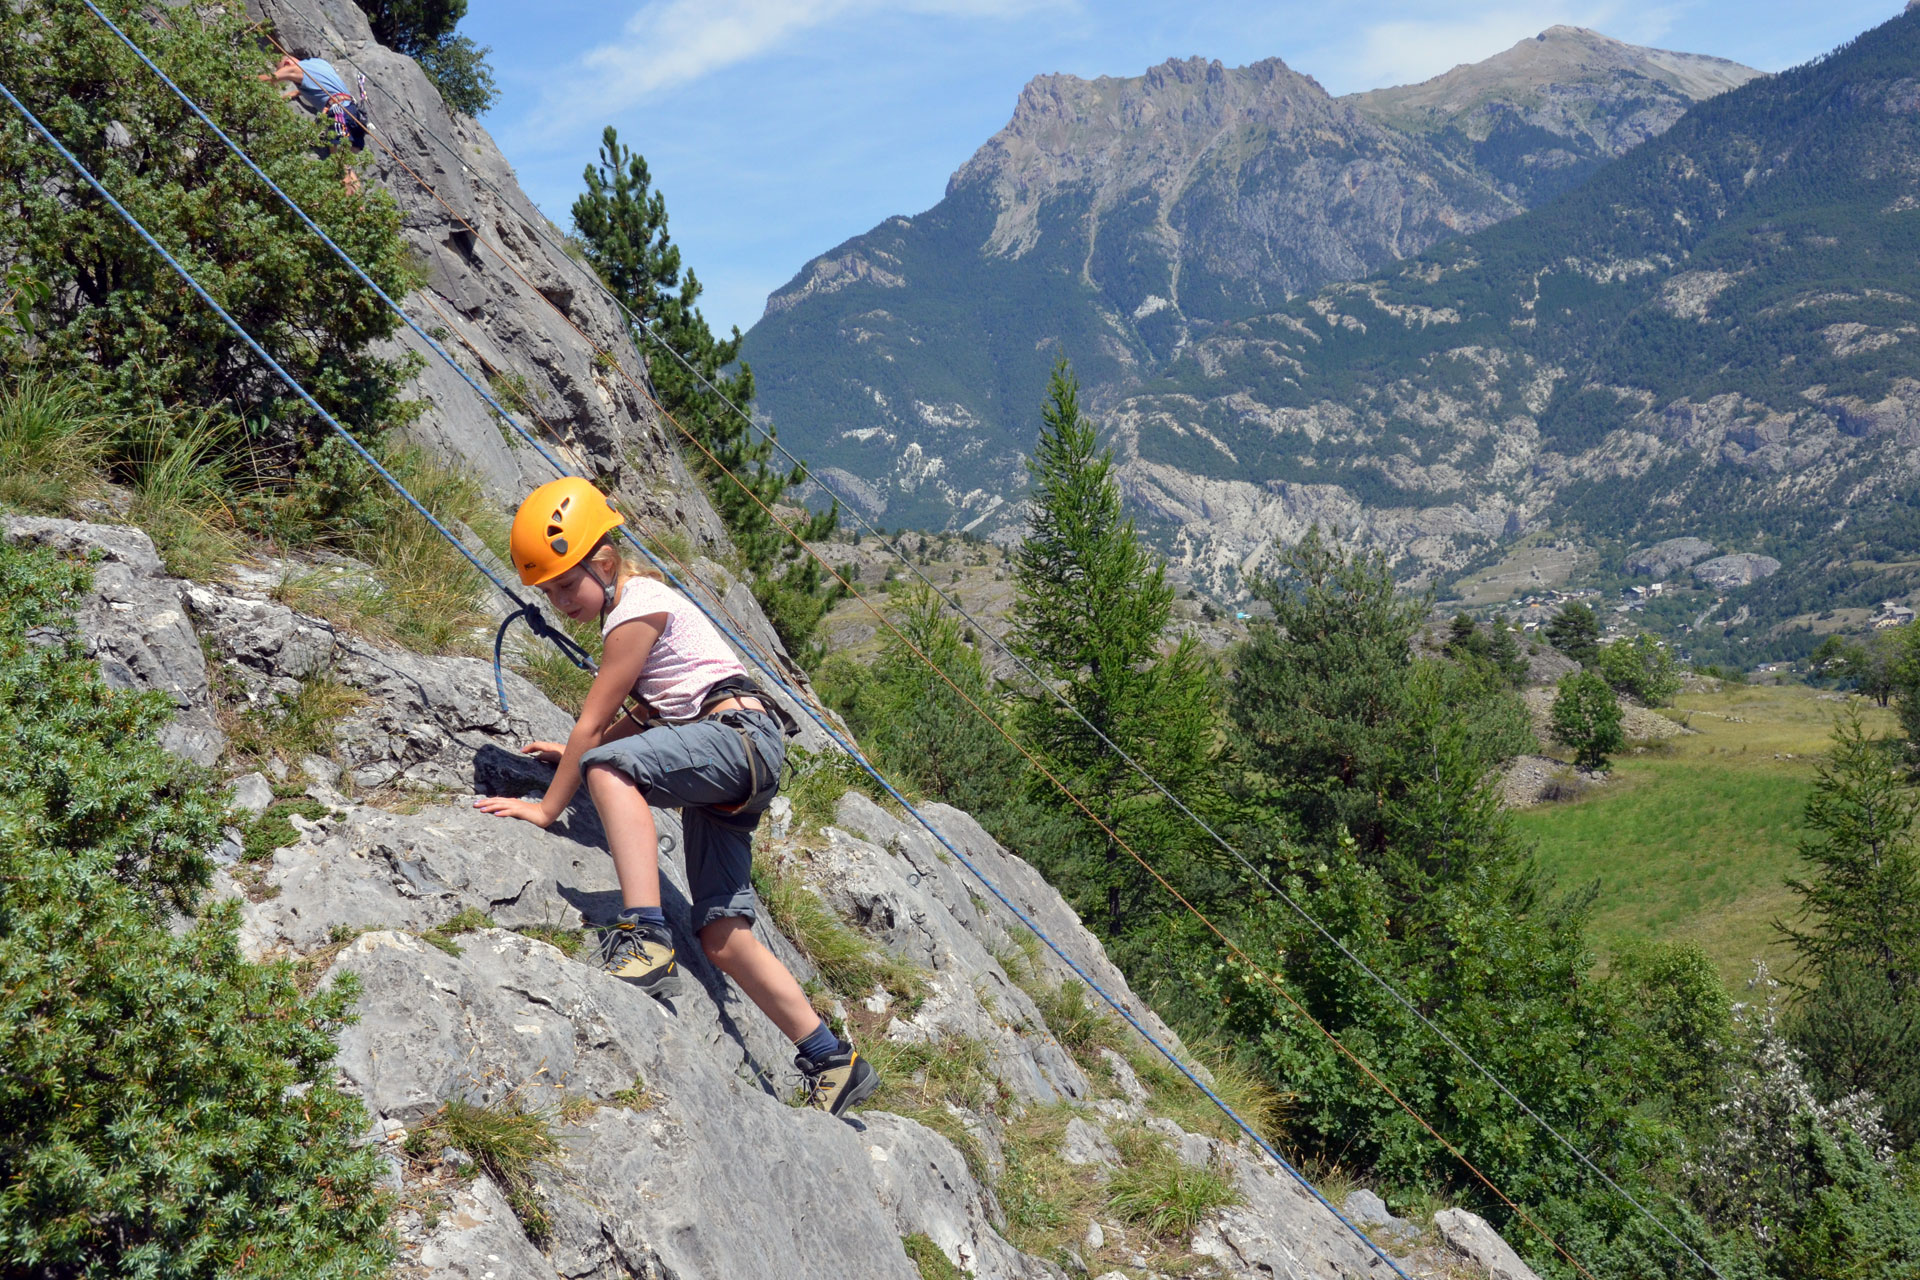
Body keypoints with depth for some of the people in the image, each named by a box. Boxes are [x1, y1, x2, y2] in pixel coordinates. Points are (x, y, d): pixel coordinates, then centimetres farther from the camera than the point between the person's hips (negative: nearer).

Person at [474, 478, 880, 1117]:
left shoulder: (637, 609, -7)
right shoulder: (639, 601, 23)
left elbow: (592, 725, -7)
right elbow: (649, 717, 30)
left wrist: (547, 807, -2)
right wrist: (574, 753, 24)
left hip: (743, 733, -10)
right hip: (728, 775, 10)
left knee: (608, 766, -33)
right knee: (723, 937, 2)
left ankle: (645, 934, -42)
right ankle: (831, 1061, 8)